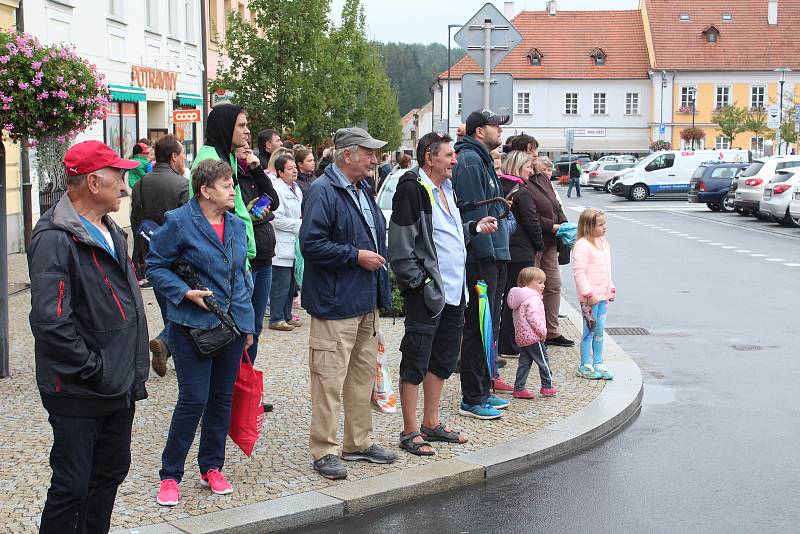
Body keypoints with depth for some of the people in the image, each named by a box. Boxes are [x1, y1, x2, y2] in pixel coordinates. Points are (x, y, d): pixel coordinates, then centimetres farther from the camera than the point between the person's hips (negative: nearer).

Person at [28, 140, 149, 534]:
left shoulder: (112, 233, 12)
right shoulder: (56, 239, -18)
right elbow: (49, 321, -26)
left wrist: (135, 367, 15)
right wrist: (93, 370, -20)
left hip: (120, 388, 9)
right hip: (79, 396, -9)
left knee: (111, 473, 19)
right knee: (72, 487, 1)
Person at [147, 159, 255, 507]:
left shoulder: (235, 224, 11)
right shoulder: (179, 222, -9)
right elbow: (155, 266, -5)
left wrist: (248, 325, 16)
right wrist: (185, 292, -18)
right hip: (193, 325, -6)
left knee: (222, 398, 11)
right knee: (193, 399, -8)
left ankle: (212, 468, 25)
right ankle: (170, 475, 7)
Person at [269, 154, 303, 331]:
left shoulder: (296, 188, 15)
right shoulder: (276, 189, -15)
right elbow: (277, 219, -21)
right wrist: (299, 224, -15)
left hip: (295, 244, 9)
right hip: (282, 246, -9)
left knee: (291, 283, 15)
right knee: (281, 284, -5)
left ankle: (286, 316, 24)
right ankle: (276, 319, 2)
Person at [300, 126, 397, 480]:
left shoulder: (363, 191, 16)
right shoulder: (323, 192, -14)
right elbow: (311, 245, -22)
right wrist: (356, 256, -18)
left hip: (366, 303, 10)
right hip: (335, 305, -10)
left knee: (364, 373, 15)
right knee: (330, 379, -6)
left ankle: (359, 442, 27)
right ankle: (324, 451, 3)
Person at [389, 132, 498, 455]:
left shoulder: (446, 187, 15)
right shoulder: (412, 189, -14)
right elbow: (401, 243, -17)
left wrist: (476, 227, 13)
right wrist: (417, 281, -20)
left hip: (453, 291, 10)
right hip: (426, 292, -10)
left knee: (443, 359, 17)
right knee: (415, 361, 0)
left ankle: (431, 423, 29)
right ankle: (410, 432, 9)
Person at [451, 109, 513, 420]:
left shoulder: (482, 160, 20)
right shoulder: (470, 160, -13)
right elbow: (475, 213, -19)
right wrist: (487, 253, -21)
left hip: (492, 257, 11)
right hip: (482, 257, -11)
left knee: (489, 327, 16)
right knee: (478, 329, -5)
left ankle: (482, 391, 25)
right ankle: (472, 400, 2)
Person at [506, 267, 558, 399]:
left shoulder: (519, 298, 16)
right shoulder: (533, 299, -16)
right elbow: (533, 317, -25)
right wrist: (542, 331, -15)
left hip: (520, 337, 9)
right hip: (532, 336, -9)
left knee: (524, 362, 11)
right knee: (543, 361, 2)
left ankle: (519, 388, 9)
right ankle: (547, 387, 8)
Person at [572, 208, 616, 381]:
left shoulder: (604, 243, 13)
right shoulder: (582, 245, -15)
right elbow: (579, 272, -19)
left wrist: (611, 289, 19)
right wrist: (588, 294, -20)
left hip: (603, 295, 8)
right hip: (589, 297, -8)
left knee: (599, 330, 13)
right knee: (590, 330, -1)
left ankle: (598, 364, 22)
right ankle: (585, 366, 9)